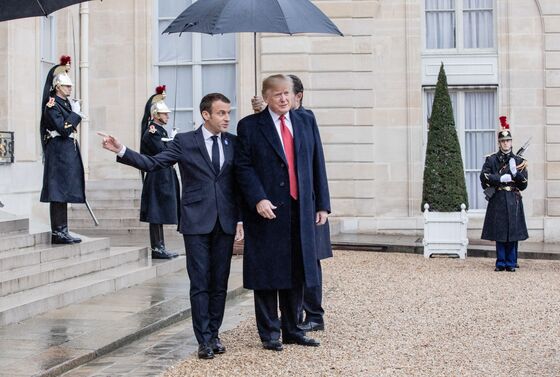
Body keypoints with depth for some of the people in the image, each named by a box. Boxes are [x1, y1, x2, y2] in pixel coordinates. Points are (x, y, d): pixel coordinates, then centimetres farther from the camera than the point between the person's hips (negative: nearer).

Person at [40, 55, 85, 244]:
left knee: (63, 192, 10)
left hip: (68, 150, 9)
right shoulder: (52, 105, -11)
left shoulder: (66, 103, 16)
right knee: (58, 192, -8)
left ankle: (61, 231, 13)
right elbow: (63, 129, -20)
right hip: (59, 152, -9)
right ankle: (58, 232, -6)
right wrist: (75, 113, -13)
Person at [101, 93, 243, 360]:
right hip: (197, 222, -3)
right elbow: (152, 163, -4)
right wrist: (121, 151, -16)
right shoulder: (184, 141, 0)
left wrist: (241, 219, 6)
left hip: (225, 222, 3)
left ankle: (214, 334, 19)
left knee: (220, 283, 8)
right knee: (200, 283, -1)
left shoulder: (233, 143, 8)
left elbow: (238, 183, 10)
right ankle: (204, 340, 5)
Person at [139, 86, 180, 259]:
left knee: (160, 215, 12)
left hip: (163, 177, 10)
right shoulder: (152, 132, -13)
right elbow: (163, 153, -21)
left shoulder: (160, 130, 16)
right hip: (158, 178, -10)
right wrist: (173, 141, -7)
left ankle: (160, 247, 16)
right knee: (156, 214, -5)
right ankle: (157, 248, -2)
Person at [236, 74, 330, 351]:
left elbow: (317, 164, 12)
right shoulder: (250, 126, 0)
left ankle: (291, 330, 22)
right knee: (267, 275, 2)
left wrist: (322, 204, 7)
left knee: (297, 273, 10)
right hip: (266, 210, -4)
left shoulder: (306, 122, 12)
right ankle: (270, 333, 12)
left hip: (301, 210, 4)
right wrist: (258, 199, -17)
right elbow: (243, 167, -5)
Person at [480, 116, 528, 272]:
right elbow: (484, 177, -6)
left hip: (513, 200, 1)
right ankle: (501, 263, 9)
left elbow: (524, 184, 3)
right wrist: (501, 179, -15)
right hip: (497, 200, 0)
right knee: (499, 233, 1)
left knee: (513, 233, 1)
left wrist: (515, 172, -13)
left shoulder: (519, 161, 7)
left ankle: (511, 263, 9)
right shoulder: (491, 159, 6)